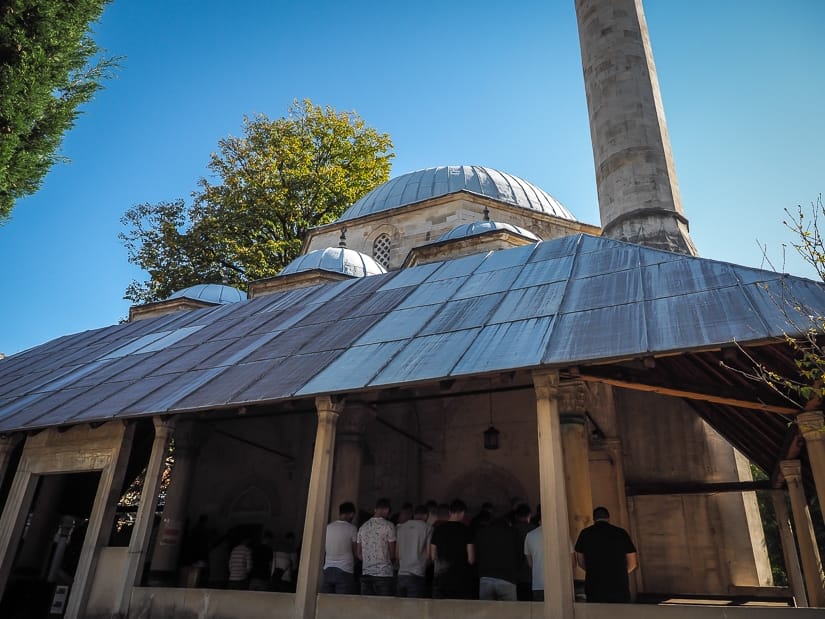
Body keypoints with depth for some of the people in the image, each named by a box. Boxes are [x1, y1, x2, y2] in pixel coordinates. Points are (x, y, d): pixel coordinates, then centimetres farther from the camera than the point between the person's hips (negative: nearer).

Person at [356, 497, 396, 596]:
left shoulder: (363, 527, 10)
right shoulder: (388, 526, -6)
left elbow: (358, 553, 13)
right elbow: (392, 553, -3)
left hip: (366, 573, 5)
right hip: (384, 573, -5)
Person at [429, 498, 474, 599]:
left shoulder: (438, 529, 3)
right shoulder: (466, 530, -5)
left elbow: (433, 557, 6)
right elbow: (471, 559, -6)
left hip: (440, 580, 3)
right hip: (460, 580, -2)